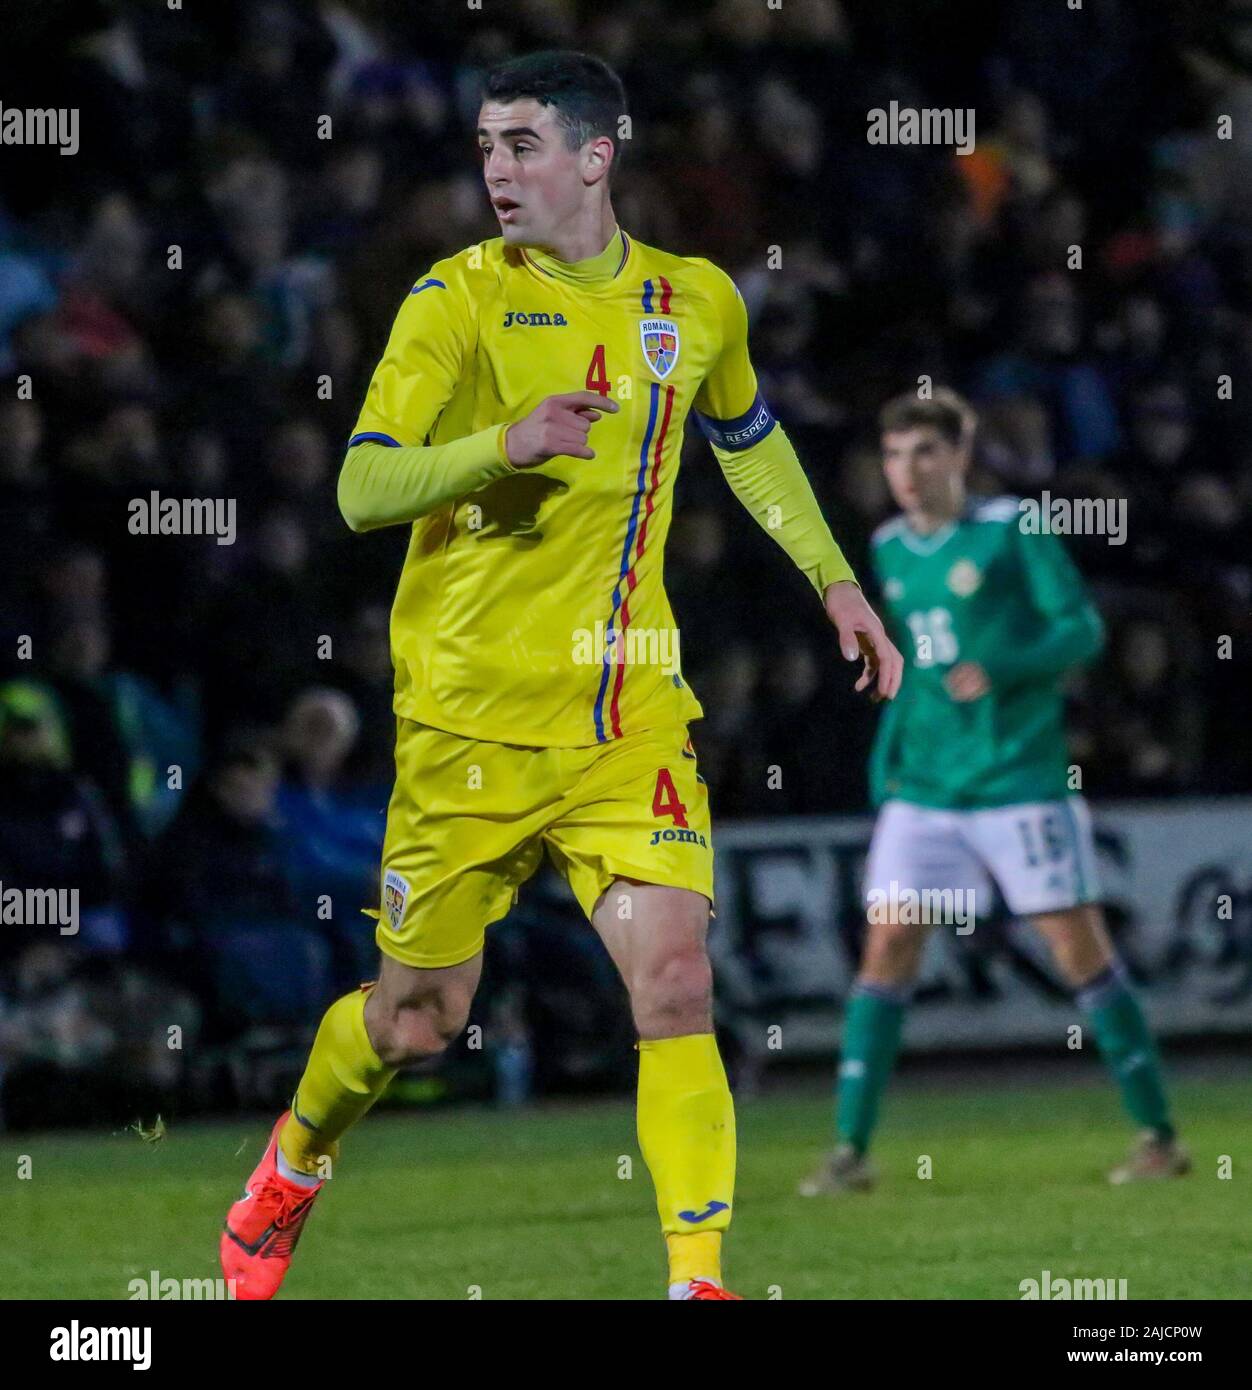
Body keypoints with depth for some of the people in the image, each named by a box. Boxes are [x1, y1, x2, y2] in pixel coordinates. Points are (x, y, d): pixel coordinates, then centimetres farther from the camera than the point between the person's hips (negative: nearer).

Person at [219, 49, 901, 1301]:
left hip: (632, 716, 2)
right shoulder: (458, 298, -6)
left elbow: (748, 441, 28)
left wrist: (833, 579, 27)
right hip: (472, 716, -2)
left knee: (675, 986, -14)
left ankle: (700, 1279, -11)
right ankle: (287, 1176, 37)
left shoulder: (698, 303, 7)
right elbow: (360, 490, -14)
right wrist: (505, 446, -29)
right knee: (420, 1017, 7)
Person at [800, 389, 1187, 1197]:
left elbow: (1083, 628, -8)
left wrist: (1002, 669, -23)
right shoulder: (889, 550, 11)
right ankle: (851, 1151, -3)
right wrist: (885, 762, 16)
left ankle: (1159, 1136, 8)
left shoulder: (1012, 530, -5)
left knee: (1079, 946, -2)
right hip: (922, 788, 5)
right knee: (888, 946, -5)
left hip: (1020, 778, -5)